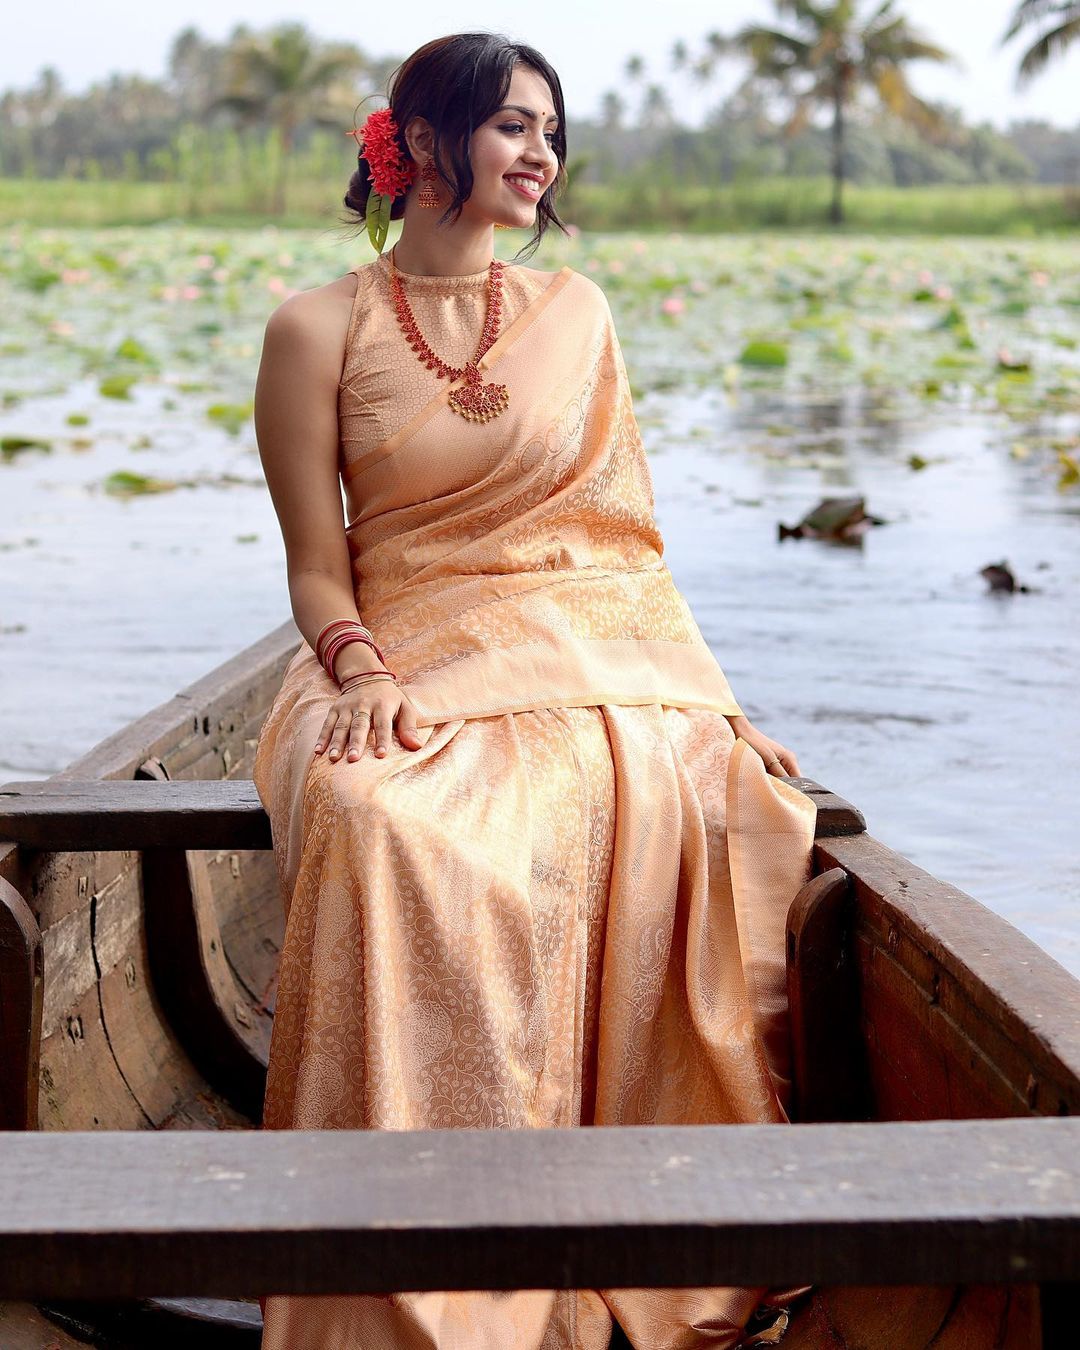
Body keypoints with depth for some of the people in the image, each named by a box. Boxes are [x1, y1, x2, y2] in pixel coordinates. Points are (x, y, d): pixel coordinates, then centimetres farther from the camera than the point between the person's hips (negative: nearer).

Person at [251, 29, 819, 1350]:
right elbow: (317, 570, 4)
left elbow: (627, 530, 15)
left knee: (703, 801, -33)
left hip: (597, 650, 3)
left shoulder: (575, 311, 16)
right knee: (389, 824, -38)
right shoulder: (321, 328, 6)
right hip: (413, 662, -2)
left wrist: (708, 692, 3)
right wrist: (363, 680, -17)